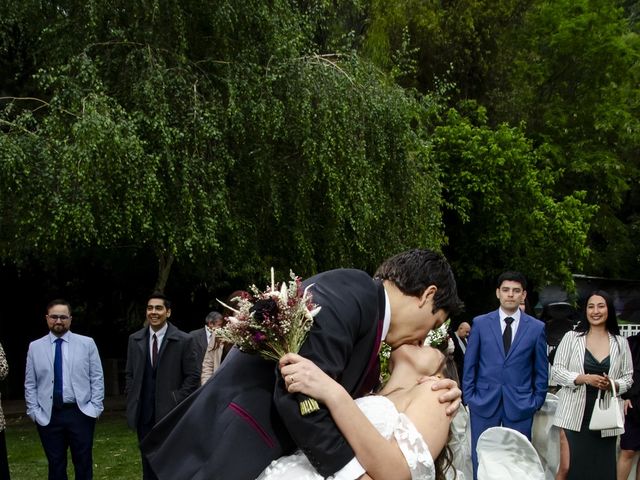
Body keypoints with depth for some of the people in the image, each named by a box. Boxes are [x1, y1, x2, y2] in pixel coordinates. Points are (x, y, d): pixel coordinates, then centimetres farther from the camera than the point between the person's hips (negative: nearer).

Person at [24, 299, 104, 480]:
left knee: (84, 465, 6)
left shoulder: (87, 343, 2)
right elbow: (30, 384, 6)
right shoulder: (35, 347, 5)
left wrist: (95, 407, -5)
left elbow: (97, 378, 2)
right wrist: (34, 412, -1)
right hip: (48, 416, 1)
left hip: (80, 413, -1)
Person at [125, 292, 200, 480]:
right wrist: (131, 400, 5)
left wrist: (177, 401, -11)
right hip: (143, 413, 4)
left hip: (171, 413, -3)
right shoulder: (135, 339, 7)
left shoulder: (183, 340, -5)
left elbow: (193, 376, -5)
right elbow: (129, 374, 14)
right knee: (149, 464, 11)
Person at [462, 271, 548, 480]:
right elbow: (469, 364, 5)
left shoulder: (536, 327, 2)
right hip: (484, 402, 0)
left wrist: (537, 401, 3)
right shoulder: (480, 323, 2)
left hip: (520, 405, 0)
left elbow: (541, 370, 7)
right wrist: (469, 396, 1)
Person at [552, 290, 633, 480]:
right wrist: (585, 379, -14)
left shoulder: (620, 343, 9)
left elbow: (628, 378, 12)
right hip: (575, 415, -1)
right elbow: (557, 370, 0)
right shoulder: (571, 337, 4)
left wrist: (613, 385, -10)